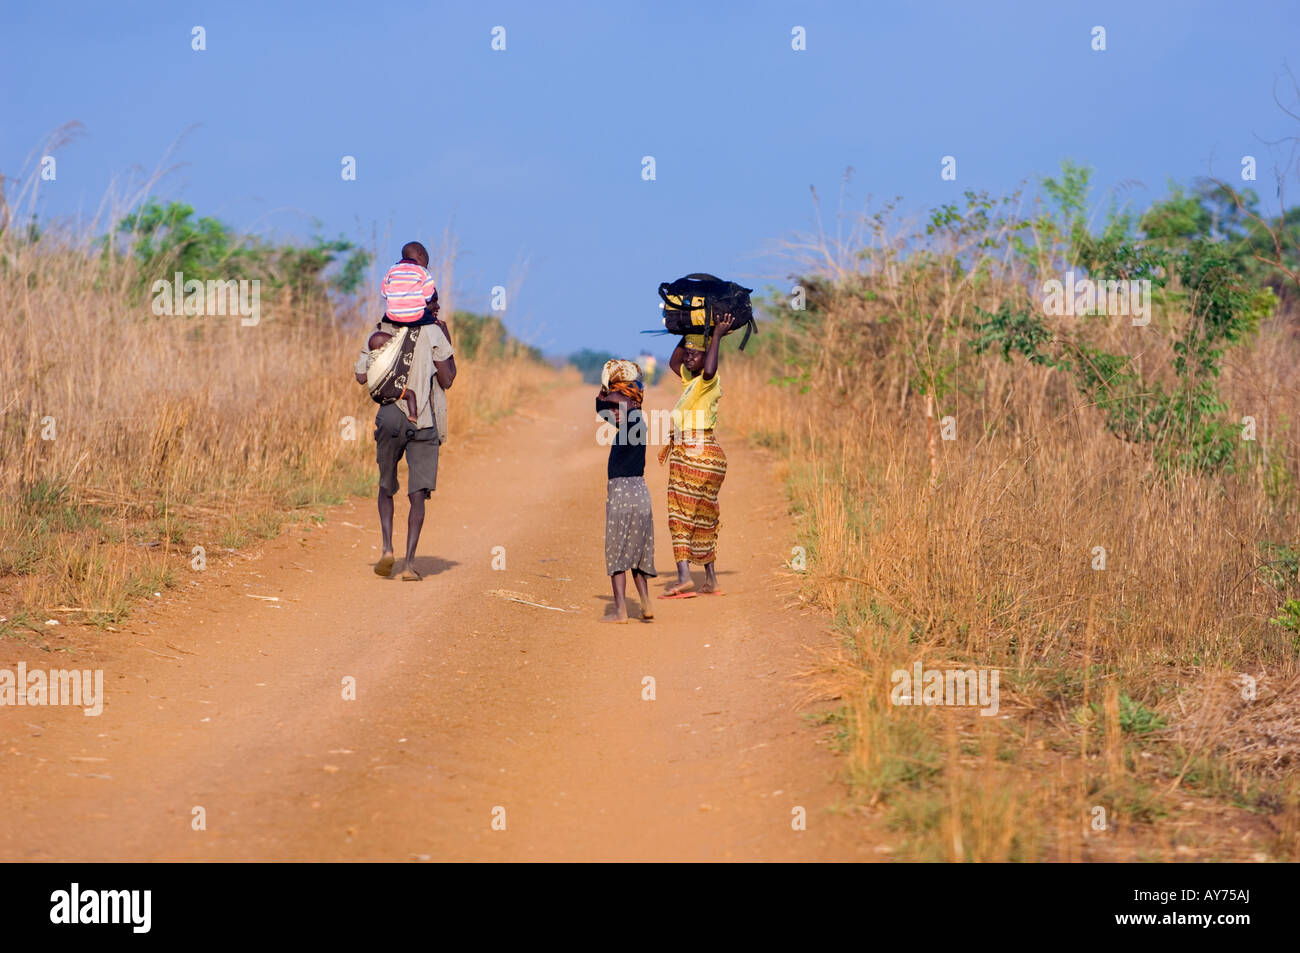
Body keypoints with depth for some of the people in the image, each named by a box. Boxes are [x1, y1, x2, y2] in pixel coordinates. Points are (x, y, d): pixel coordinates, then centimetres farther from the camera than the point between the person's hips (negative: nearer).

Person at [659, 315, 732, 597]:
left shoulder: (709, 381, -11)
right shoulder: (690, 379, 16)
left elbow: (709, 370, -36)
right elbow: (673, 362, 34)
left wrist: (717, 336, -25)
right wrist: (689, 334, 25)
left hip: (695, 453, -10)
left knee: (681, 513, -9)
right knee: (703, 517, 12)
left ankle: (684, 576, -16)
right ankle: (711, 581, 16)